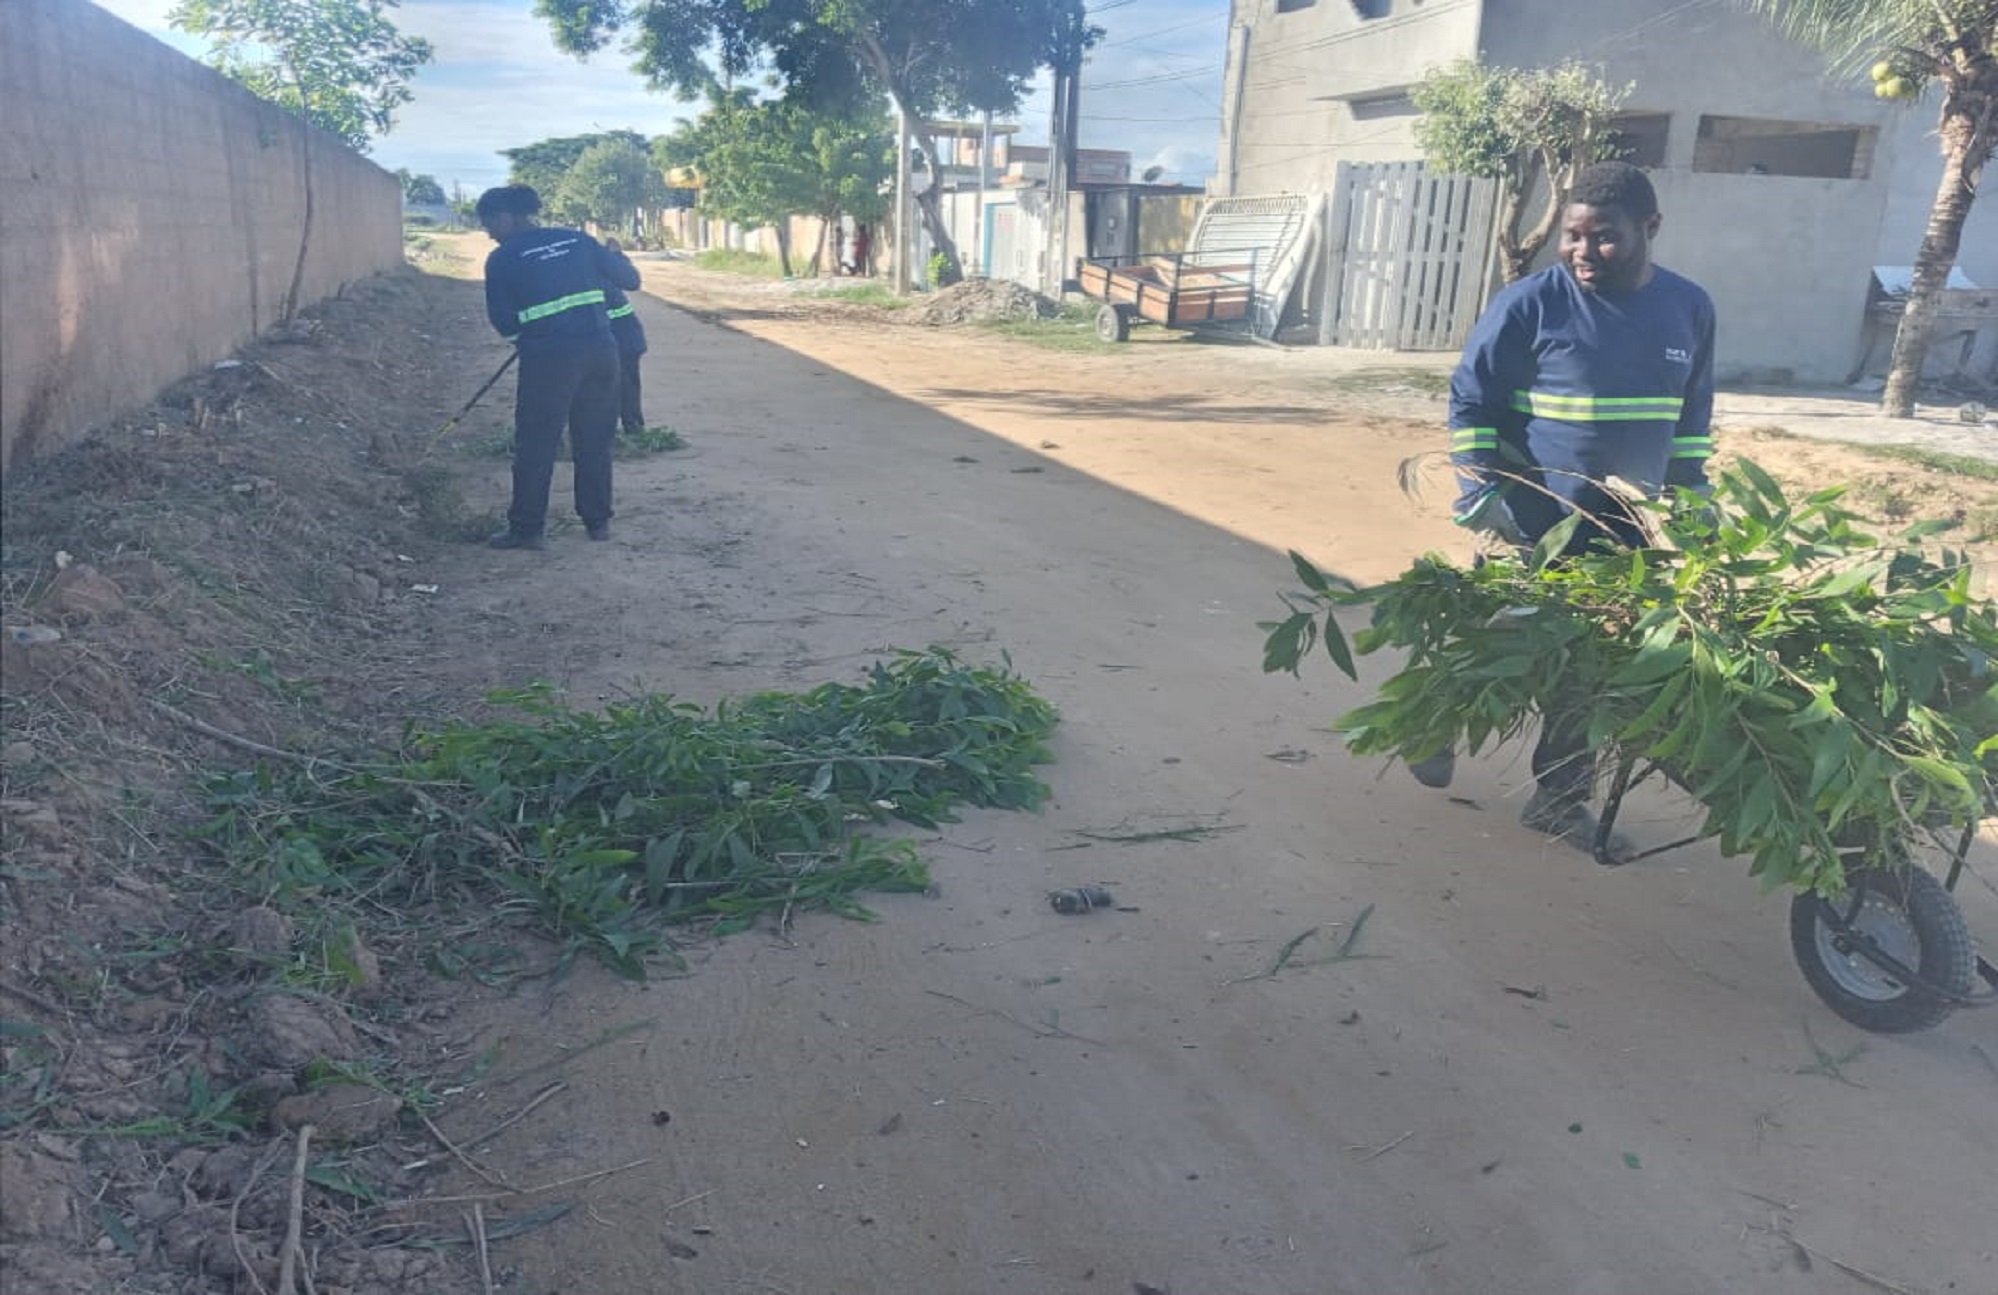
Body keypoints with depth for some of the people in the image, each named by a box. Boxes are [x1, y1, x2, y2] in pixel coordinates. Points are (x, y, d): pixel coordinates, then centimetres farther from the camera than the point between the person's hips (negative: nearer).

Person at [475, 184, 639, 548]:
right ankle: (598, 521, 18)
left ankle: (526, 528, 8)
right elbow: (630, 279, 11)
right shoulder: (578, 239, 9)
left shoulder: (502, 259, 0)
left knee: (535, 445, 5)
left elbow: (502, 320, 1)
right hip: (600, 350, 4)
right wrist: (613, 256, 31)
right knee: (596, 440, 13)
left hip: (548, 357, -4)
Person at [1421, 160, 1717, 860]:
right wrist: (1481, 493, -14)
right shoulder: (1531, 304, -12)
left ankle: (1560, 798, 22)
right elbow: (1470, 401, -6)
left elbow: (1691, 420, 15)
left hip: (1627, 536, 4)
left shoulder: (1690, 308, 4)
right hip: (1531, 530, -4)